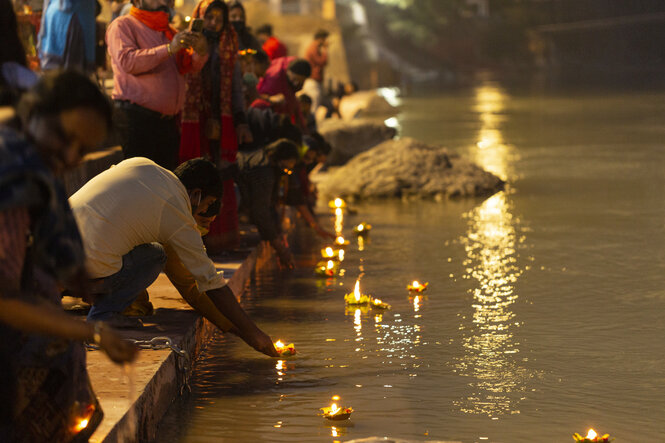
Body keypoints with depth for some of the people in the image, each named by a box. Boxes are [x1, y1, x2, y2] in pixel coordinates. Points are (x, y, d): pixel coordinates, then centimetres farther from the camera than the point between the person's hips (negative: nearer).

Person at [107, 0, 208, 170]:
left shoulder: (169, 31, 21)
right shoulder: (122, 25, 0)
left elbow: (191, 66, 17)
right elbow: (126, 61, -17)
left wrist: (200, 51, -8)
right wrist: (169, 49, -23)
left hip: (169, 117, 6)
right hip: (136, 118, -6)